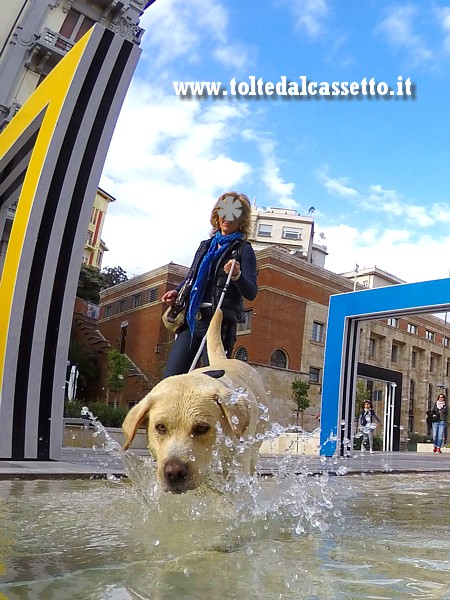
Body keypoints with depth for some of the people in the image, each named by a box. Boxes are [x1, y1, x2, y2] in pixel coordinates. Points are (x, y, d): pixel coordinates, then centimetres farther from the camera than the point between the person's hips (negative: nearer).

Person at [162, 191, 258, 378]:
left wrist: (237, 275, -26)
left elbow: (251, 292, -7)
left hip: (220, 322, -5)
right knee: (171, 375, -4)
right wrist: (177, 292, 11)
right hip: (191, 319, 5)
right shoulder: (206, 245, 20)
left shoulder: (243, 249, 3)